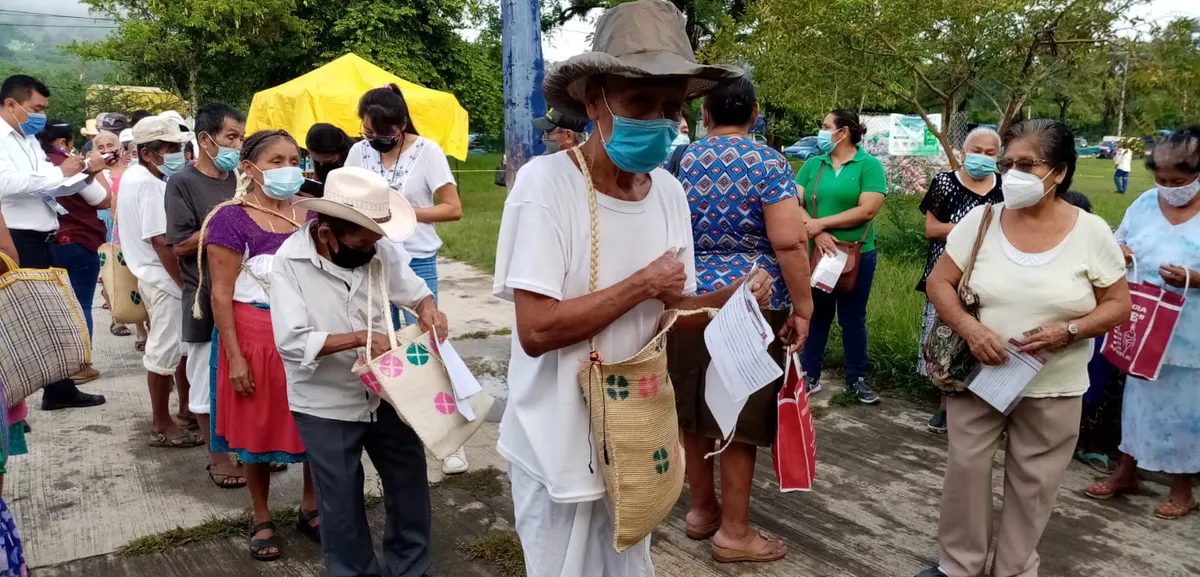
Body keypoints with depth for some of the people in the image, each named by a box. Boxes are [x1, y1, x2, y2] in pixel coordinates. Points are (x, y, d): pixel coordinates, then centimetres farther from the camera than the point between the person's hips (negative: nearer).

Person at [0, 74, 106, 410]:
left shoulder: (30, 141, 16)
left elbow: (50, 186, 15)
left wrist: (83, 171, -1)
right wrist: (59, 172, -21)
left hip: (41, 241, 9)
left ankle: (60, 390, 29)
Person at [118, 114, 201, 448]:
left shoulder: (135, 177, 13)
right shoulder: (149, 184, -20)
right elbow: (161, 241, -24)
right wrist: (184, 282, -16)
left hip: (155, 275, 10)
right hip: (164, 278, -10)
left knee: (182, 344, 19)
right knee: (164, 352, -1)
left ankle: (185, 408, 32)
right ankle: (162, 427, 10)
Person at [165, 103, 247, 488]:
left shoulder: (239, 180, 9)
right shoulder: (183, 183, -7)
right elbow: (181, 245, -13)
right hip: (207, 298, -5)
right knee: (209, 378, 4)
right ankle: (217, 457, 17)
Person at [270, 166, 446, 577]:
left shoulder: (382, 249, -10)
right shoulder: (290, 262, -18)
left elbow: (415, 292, 4)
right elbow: (291, 342, -24)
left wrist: (428, 310, -19)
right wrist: (361, 338, -29)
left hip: (385, 393, 4)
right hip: (326, 406, -3)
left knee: (410, 481, 17)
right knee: (342, 504, 13)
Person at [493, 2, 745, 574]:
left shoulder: (669, 191, -1)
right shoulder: (546, 182, -20)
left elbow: (670, 309, 6)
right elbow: (535, 329, -26)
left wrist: (725, 300, -13)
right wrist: (643, 285, -21)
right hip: (561, 444, -6)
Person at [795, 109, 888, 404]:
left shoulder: (869, 165, -6)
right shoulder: (812, 164, 5)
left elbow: (867, 211, -16)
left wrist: (820, 223, -16)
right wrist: (816, 233, -19)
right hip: (816, 253, 3)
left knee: (853, 319, 9)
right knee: (816, 315, 11)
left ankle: (856, 379, 22)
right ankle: (810, 375, 22)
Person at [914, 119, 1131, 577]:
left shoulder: (1092, 232, -7)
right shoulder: (981, 221, -5)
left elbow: (1118, 305, -1)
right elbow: (938, 282, -2)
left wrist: (1068, 331, -20)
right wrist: (969, 328, -20)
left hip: (1053, 388, 0)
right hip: (977, 375, 1)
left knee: (1033, 483, 11)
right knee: (966, 468, 7)